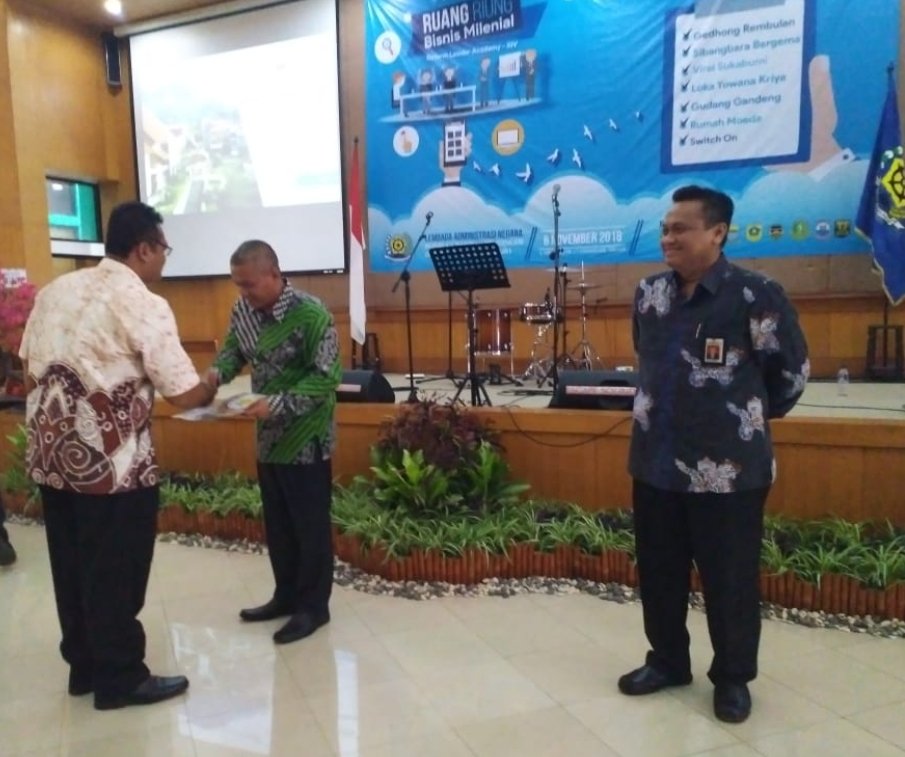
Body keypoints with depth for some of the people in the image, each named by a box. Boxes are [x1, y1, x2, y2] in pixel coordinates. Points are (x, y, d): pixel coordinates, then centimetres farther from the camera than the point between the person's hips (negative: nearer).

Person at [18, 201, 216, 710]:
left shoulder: (55, 290, 9)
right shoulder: (144, 305, -14)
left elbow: (30, 370, 14)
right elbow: (185, 395, -15)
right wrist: (215, 386, 6)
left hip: (50, 454, 8)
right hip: (111, 461, -8)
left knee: (72, 565, 19)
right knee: (114, 571, 7)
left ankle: (84, 666, 35)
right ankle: (120, 679, 23)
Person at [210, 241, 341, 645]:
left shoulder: (311, 315, -20)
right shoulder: (242, 310, 1)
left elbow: (326, 377, -20)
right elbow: (233, 349, 14)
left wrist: (279, 403, -29)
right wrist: (217, 372, -9)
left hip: (305, 438, -7)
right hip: (269, 436, 7)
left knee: (310, 523, 4)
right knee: (277, 522, 17)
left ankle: (313, 606, 19)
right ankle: (286, 595, 33)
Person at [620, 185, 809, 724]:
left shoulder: (755, 296, -13)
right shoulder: (649, 294, 5)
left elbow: (792, 371, -2)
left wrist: (753, 417, 9)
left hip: (728, 468, -5)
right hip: (656, 463, 6)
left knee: (730, 579, 8)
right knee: (658, 572, 16)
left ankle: (733, 678, 29)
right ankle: (667, 662, 36)